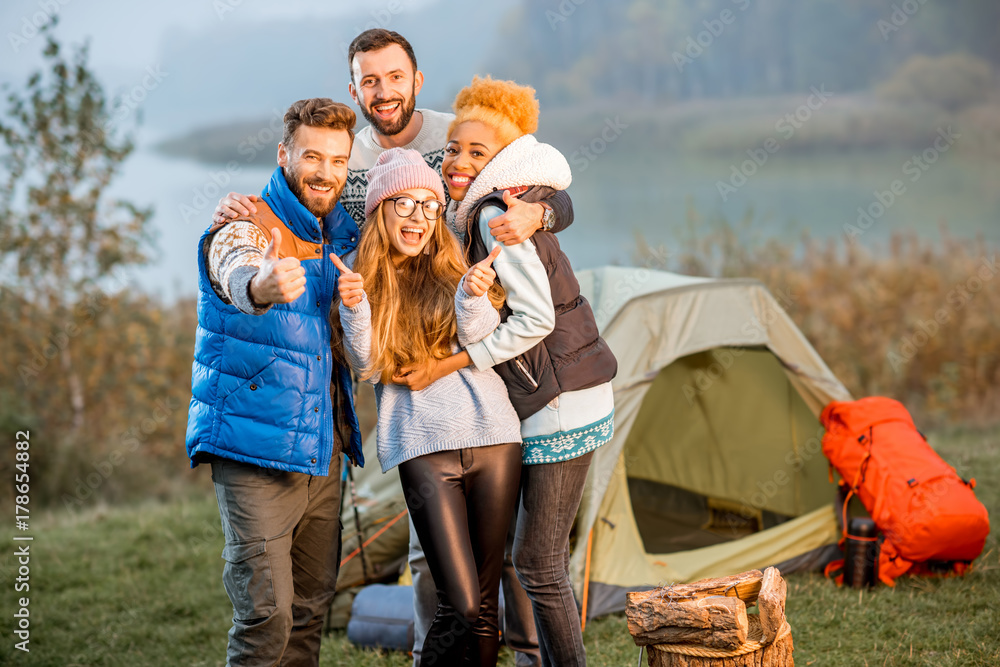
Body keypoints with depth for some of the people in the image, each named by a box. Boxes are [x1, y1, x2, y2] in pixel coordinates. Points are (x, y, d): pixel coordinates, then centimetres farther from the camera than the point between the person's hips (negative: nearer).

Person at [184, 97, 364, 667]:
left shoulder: (343, 231, 8)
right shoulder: (245, 229, -12)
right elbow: (236, 276, -36)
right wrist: (262, 285, -61)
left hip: (322, 450, 7)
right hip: (255, 454, -7)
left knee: (312, 607, 11)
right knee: (266, 615, -12)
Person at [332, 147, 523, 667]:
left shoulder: (451, 270, 11)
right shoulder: (364, 280, 7)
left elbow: (480, 339, -5)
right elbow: (368, 368, -2)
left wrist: (473, 295, -24)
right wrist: (353, 309, -18)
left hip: (492, 435, 3)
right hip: (425, 448, -3)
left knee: (486, 602, 4)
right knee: (460, 606, -13)